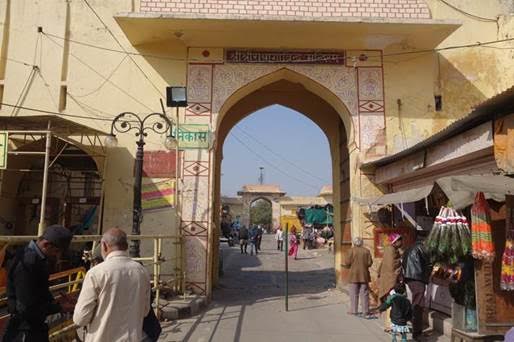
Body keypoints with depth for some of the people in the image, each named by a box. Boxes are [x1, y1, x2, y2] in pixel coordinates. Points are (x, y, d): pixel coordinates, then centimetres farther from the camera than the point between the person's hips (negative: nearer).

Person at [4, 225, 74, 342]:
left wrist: (57, 303, 0)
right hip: (25, 332, -9)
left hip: (36, 326, 9)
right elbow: (28, 308, -26)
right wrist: (59, 307, -17)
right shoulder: (26, 263, -27)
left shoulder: (38, 258, 2)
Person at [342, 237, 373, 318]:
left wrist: (344, 265, 11)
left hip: (354, 275, -2)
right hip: (364, 275, 2)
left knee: (354, 294, 8)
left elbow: (347, 263, -10)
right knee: (364, 294, 6)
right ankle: (365, 312, 7)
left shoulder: (351, 250, -7)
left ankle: (353, 310, 12)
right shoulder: (366, 251, 1)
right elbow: (369, 263, -1)